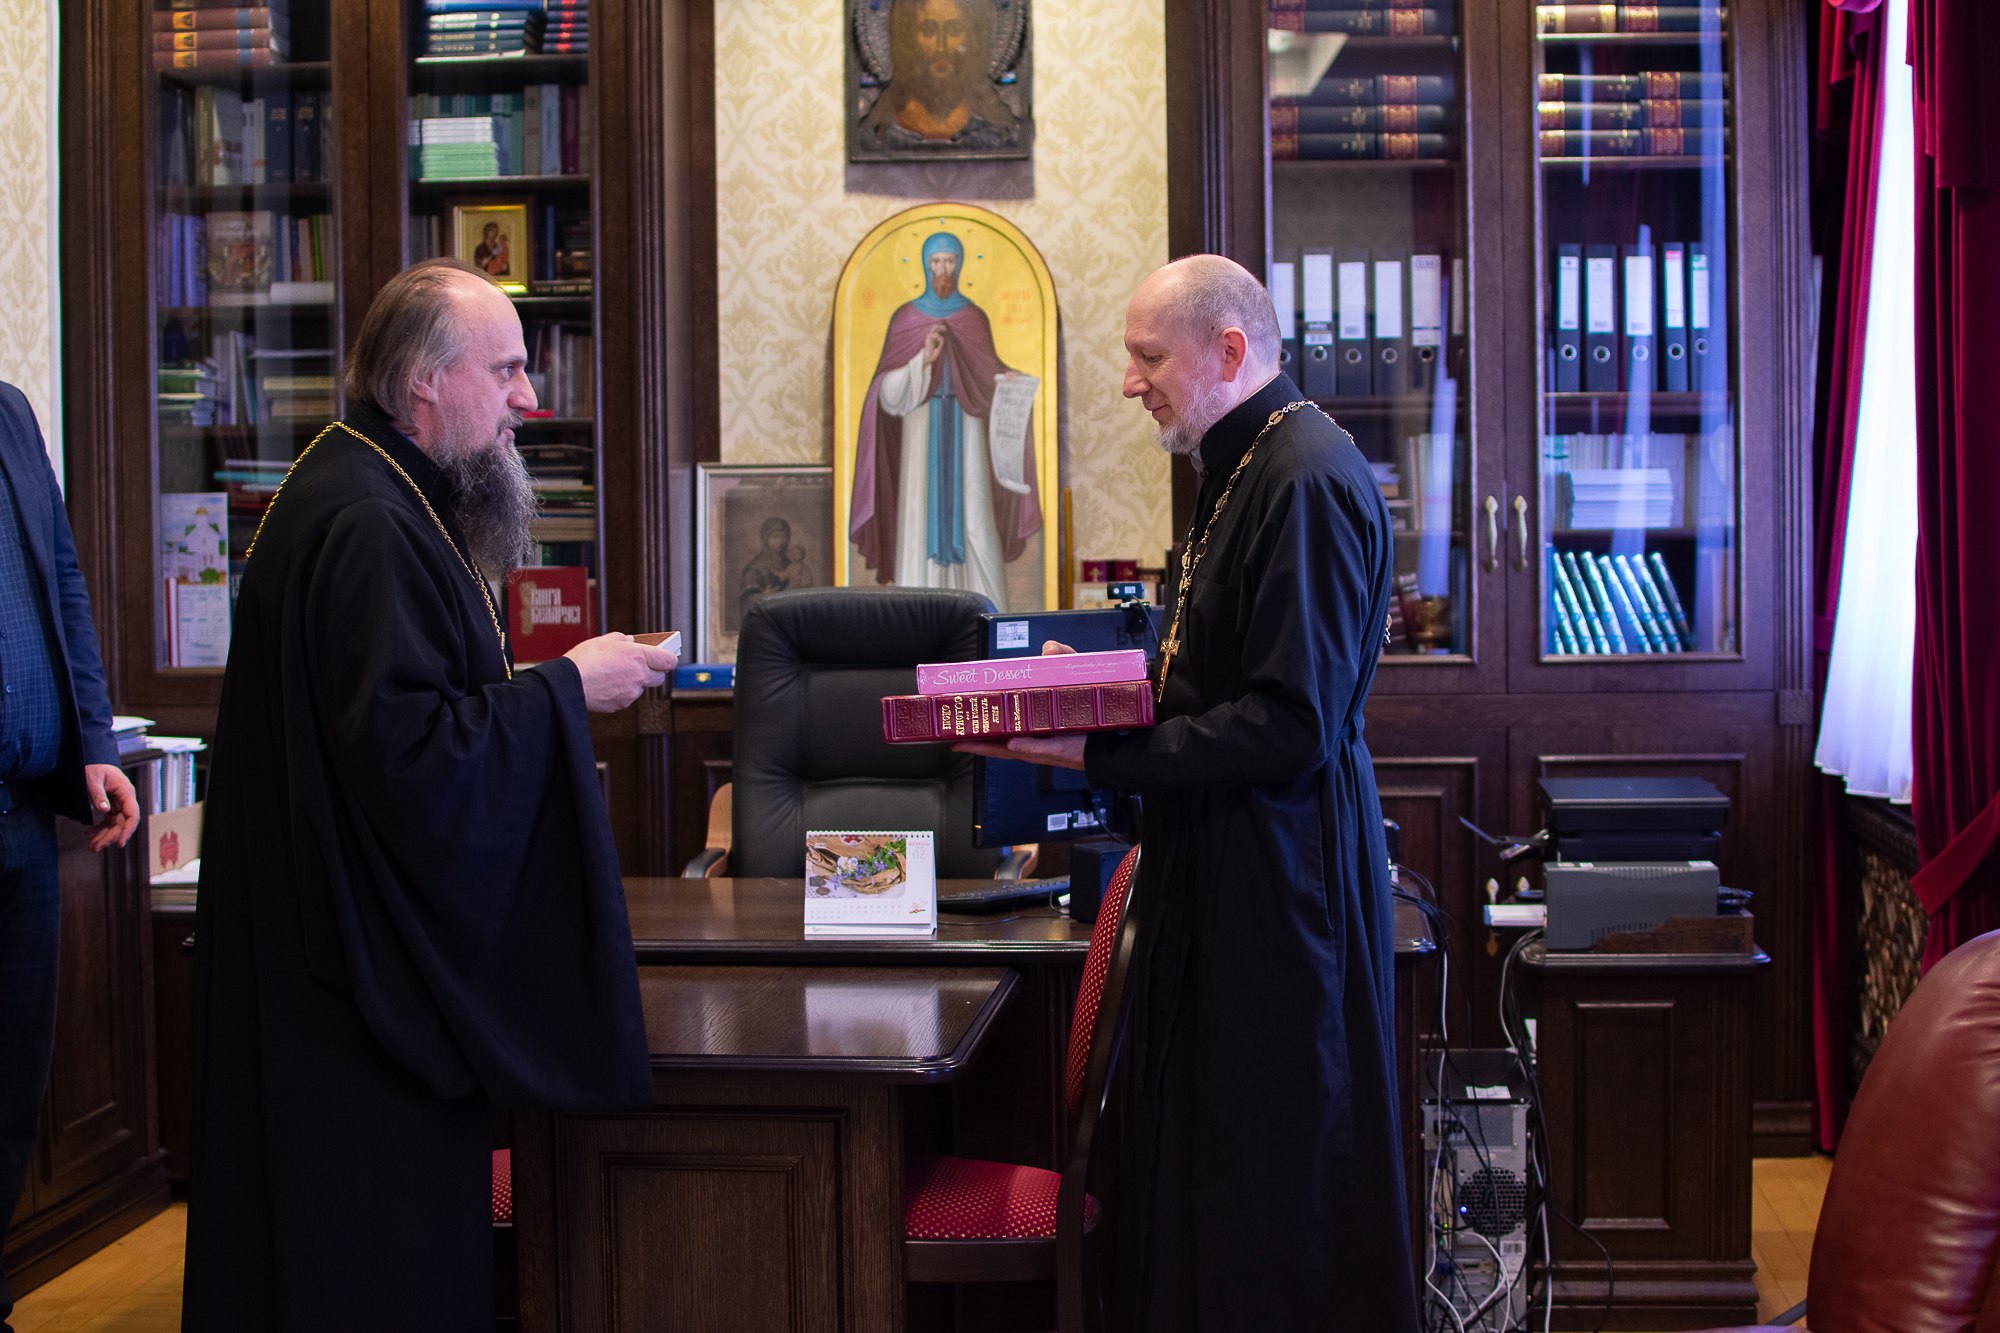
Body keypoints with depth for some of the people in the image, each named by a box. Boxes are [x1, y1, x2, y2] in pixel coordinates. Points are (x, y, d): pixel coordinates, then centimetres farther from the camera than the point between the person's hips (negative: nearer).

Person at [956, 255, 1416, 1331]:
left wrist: (1097, 755, -23)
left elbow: (1291, 726, -24)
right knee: (1202, 1156, 16)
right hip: (1217, 870, 10)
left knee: (1276, 1181, 1)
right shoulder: (1243, 468, 15)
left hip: (1275, 872, -10)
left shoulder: (1307, 480, -18)